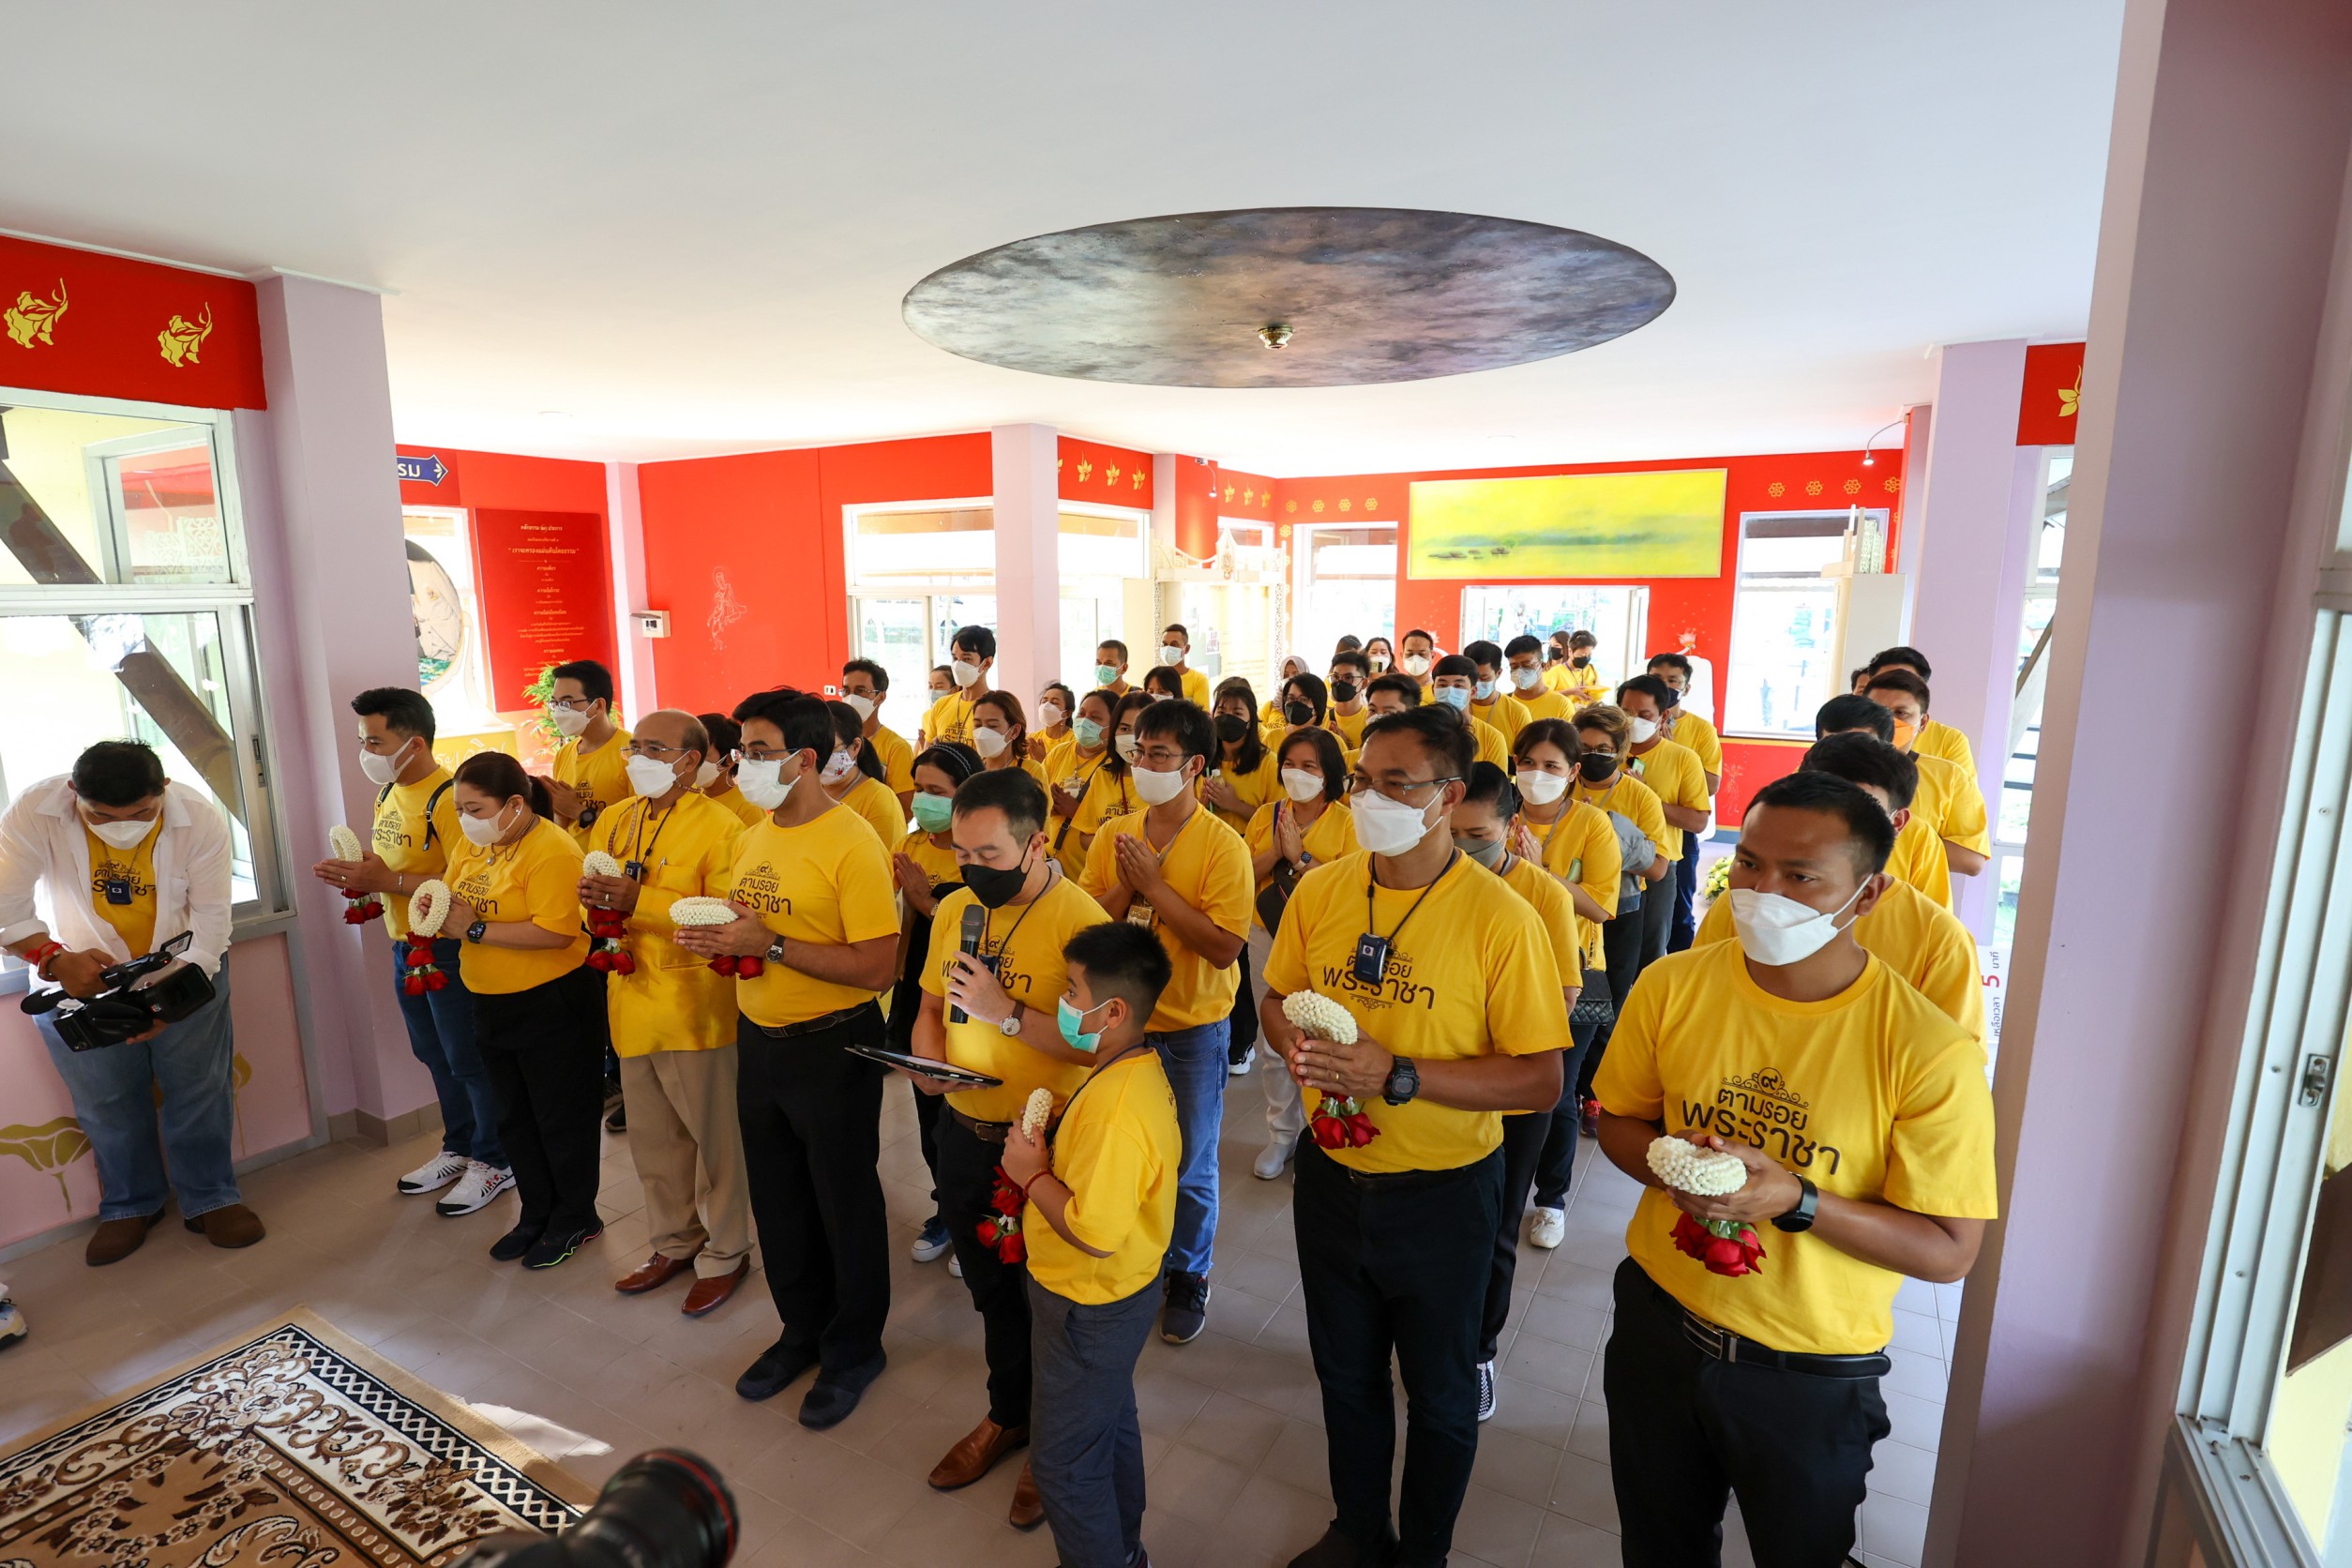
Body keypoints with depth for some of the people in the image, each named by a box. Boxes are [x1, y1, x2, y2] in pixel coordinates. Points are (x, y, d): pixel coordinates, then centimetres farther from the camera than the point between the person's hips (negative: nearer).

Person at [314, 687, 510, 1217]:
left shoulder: (447, 798, -20)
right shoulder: (388, 793, 10)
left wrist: (388, 881, -24)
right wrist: (359, 874, -1)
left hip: (448, 949, -9)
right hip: (406, 948, 9)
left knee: (468, 1060, 3)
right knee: (434, 1054, 20)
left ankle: (494, 1162, 18)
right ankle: (458, 1149, 36)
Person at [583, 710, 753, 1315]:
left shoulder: (719, 827, -13)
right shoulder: (613, 822, 10)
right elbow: (599, 902, 18)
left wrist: (638, 901, -25)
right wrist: (593, 900, -5)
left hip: (694, 1008, -7)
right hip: (632, 1004, 7)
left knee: (713, 1135, 6)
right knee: (652, 1138, 20)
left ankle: (725, 1253, 25)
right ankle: (676, 1243, 39)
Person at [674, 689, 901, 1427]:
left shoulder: (852, 844, -20)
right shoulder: (752, 839, 5)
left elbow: (877, 967, -24)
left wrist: (770, 945, -25)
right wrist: (715, 940, -5)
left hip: (832, 1047, -8)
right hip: (758, 1039, 8)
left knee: (845, 1202, 10)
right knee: (777, 1198, 21)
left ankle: (854, 1347, 32)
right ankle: (803, 1329, 43)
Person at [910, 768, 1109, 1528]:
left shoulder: (1080, 919, -22)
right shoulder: (954, 909, 0)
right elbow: (931, 1003, 13)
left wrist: (1007, 1013, -29)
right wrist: (926, 1057, -6)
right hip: (964, 1131, 6)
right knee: (991, 1290, 25)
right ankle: (1007, 1414, 49)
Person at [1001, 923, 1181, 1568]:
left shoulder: (1118, 1109, -35)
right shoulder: (1141, 1068, -4)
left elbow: (1094, 1232, -36)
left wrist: (1031, 1175, -23)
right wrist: (1048, 1153, -3)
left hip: (1089, 1308, -10)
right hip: (1113, 1296, 10)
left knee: (1064, 1462, 12)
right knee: (1111, 1428, 28)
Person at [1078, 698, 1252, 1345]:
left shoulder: (1222, 845, -16)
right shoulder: (1113, 834, -2)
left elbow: (1224, 948, -23)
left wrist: (1155, 884, -24)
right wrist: (1126, 885, -18)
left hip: (1192, 1029, -4)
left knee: (1191, 1164, 12)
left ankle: (1189, 1275, 35)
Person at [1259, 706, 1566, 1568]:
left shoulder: (1500, 918, -21)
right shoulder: (1319, 890, -7)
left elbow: (1540, 1080, -20)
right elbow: (1277, 999, 7)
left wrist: (1396, 1075, -28)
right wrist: (1294, 1042, -16)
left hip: (1442, 1194, -4)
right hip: (1330, 1175, 4)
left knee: (1440, 1393, 20)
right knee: (1345, 1373, 25)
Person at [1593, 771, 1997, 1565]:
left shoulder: (1929, 1051, -22)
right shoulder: (1672, 985, -12)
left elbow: (1949, 1251, -16)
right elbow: (1620, 1119, 2)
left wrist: (1796, 1201, -30)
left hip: (1811, 1374, -2)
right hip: (1657, 1324, 3)